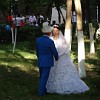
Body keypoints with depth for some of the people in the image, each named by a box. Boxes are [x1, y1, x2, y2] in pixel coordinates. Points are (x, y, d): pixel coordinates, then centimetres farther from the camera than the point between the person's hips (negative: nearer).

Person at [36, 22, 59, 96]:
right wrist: (57, 58, 12)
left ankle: (43, 89, 31)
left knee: (42, 77, 19)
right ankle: (41, 92, 9)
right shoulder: (50, 42, -19)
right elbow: (55, 52, -8)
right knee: (44, 77, 3)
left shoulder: (38, 40, -2)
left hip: (40, 62, 6)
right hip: (47, 62, -6)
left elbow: (37, 52, 9)